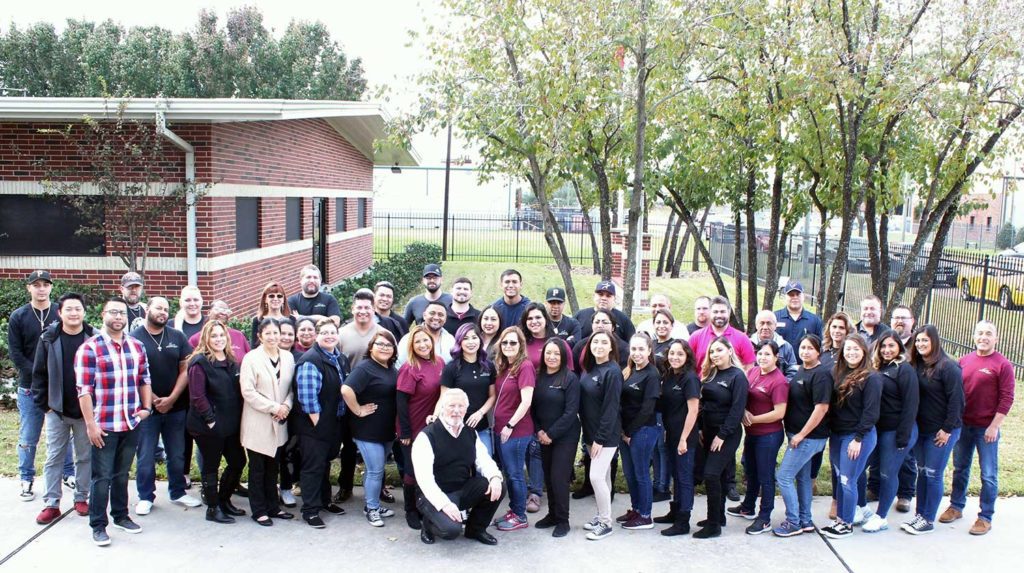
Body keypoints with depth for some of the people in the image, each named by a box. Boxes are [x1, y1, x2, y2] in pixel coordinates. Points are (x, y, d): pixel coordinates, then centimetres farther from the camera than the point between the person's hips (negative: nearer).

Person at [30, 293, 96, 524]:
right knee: (54, 458, 7)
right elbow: (39, 373, 2)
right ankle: (51, 504, 15)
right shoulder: (49, 338, -4)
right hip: (56, 410, 1)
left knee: (86, 457, 10)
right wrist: (43, 404, -1)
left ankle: (82, 497, 24)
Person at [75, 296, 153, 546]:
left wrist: (147, 407, 3)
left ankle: (121, 516, 31)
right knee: (102, 477, 3)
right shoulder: (89, 348, -9)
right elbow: (84, 390, -11)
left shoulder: (137, 347, 7)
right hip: (104, 426, -5)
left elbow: (144, 380, 15)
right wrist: (91, 424, -14)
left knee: (122, 474, 18)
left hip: (131, 424, 5)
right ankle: (98, 526, 15)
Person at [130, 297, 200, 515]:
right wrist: (154, 400, -10)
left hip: (175, 406, 3)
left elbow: (185, 369, 2)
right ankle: (145, 497, 18)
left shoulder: (178, 337, 5)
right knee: (145, 456, 5)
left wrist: (171, 399, -7)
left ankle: (178, 492, 26)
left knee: (177, 454, 12)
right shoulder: (134, 338, -4)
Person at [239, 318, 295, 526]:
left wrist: (286, 406, -10)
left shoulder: (288, 357, 5)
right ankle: (259, 510, 16)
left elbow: (292, 387, 8)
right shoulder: (251, 358, -9)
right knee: (257, 469, 6)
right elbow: (247, 391, -14)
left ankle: (272, 506, 25)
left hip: (279, 423, 4)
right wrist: (274, 407, -16)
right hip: (257, 423, -4)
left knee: (273, 468, 14)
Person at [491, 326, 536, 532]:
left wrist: (510, 426, -16)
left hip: (516, 430, -8)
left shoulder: (525, 366, -15)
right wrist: (496, 421, 8)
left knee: (515, 474, 3)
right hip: (501, 428, 8)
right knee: (508, 472, 16)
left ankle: (520, 517, 15)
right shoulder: (503, 367, 10)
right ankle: (513, 511, 29)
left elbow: (526, 401, -20)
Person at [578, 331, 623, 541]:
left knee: (596, 477, -8)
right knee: (603, 476, 16)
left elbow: (611, 408, -19)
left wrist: (600, 438, -19)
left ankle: (606, 524, 5)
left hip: (606, 434, -7)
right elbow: (584, 403, 10)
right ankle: (601, 516, 27)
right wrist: (590, 435, 7)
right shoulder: (588, 368, 7)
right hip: (590, 432, 7)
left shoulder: (613, 372, -16)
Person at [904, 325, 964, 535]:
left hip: (941, 431, -6)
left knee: (933, 475, 0)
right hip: (921, 429, 6)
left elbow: (955, 400, -15)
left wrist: (947, 429, -15)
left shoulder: (948, 367, -13)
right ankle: (920, 515, 20)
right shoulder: (915, 366, 6)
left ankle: (928, 520, 9)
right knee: (922, 473, 12)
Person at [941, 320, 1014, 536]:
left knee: (989, 475, 4)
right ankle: (956, 507, 29)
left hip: (987, 428, -4)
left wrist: (994, 426, -13)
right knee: (960, 469, 15)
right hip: (963, 425, 5)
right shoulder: (964, 361, 6)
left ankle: (985, 518, 13)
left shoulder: (1003, 365, -8)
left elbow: (1007, 399, -10)